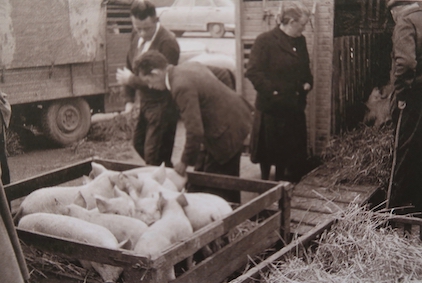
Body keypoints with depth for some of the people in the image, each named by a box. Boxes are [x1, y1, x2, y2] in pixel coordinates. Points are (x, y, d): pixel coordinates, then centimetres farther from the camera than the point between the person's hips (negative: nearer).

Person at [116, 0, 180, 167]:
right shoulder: (136, 36, 2)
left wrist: (131, 80, -19)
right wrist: (129, 100, 6)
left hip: (162, 105, -9)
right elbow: (130, 67, 12)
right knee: (139, 144, 21)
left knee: (154, 156, -4)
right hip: (145, 102, 9)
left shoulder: (167, 42, -23)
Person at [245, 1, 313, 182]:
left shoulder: (300, 41, 10)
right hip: (271, 106, -6)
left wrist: (307, 82, 5)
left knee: (291, 149, 13)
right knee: (268, 148, 6)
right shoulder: (265, 40, -12)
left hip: (295, 106, 7)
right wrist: (272, 92, -19)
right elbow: (253, 72, -16)